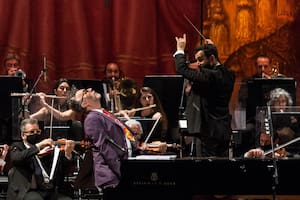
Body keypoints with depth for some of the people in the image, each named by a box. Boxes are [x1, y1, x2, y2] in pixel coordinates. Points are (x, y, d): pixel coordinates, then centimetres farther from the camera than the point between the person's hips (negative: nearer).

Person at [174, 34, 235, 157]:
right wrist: (211, 48, 23)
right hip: (225, 130, 9)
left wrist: (180, 50, -3)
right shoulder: (229, 75, 7)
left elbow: (182, 69, -20)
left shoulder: (210, 75, -18)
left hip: (211, 131, -9)